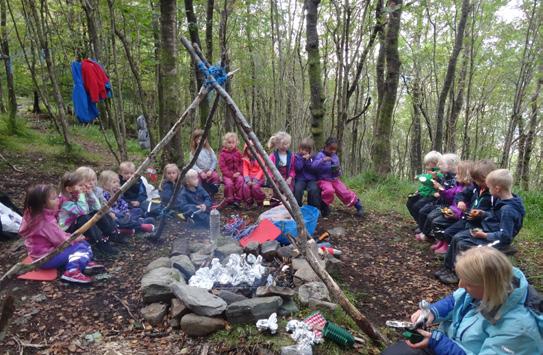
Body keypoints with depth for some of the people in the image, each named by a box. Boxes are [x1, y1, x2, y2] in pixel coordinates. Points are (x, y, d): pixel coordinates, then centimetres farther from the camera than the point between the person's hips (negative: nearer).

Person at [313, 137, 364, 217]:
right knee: (329, 190, -34)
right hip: (323, 180, -4)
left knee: (345, 193, -8)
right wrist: (323, 160, -34)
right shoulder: (320, 155, -6)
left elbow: (339, 173, 13)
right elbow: (313, 166, -22)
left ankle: (358, 204, 15)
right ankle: (325, 206, -7)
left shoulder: (335, 157, 9)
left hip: (334, 179, 4)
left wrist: (338, 171, -11)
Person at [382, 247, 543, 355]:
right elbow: (454, 300, 5)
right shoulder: (482, 291, -12)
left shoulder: (517, 327, -32)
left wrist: (435, 341, -31)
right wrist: (432, 312, -14)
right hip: (447, 341, 7)